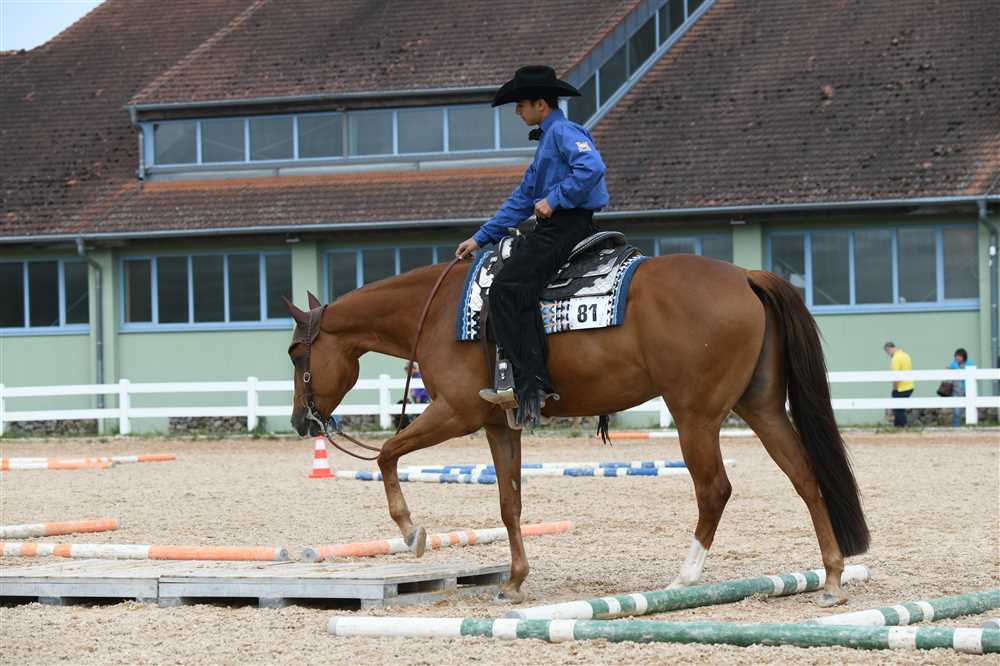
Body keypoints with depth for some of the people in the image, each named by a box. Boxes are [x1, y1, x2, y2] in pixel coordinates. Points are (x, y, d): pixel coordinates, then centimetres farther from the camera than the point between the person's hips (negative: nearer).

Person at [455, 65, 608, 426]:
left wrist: (554, 200, -21)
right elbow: (522, 199, 27)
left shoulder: (564, 132, -7)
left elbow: (591, 167, -27)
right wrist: (480, 238, 24)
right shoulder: (547, 139, 25)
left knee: (507, 288, -23)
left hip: (566, 225, -11)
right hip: (553, 228, 11)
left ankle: (531, 384, -30)